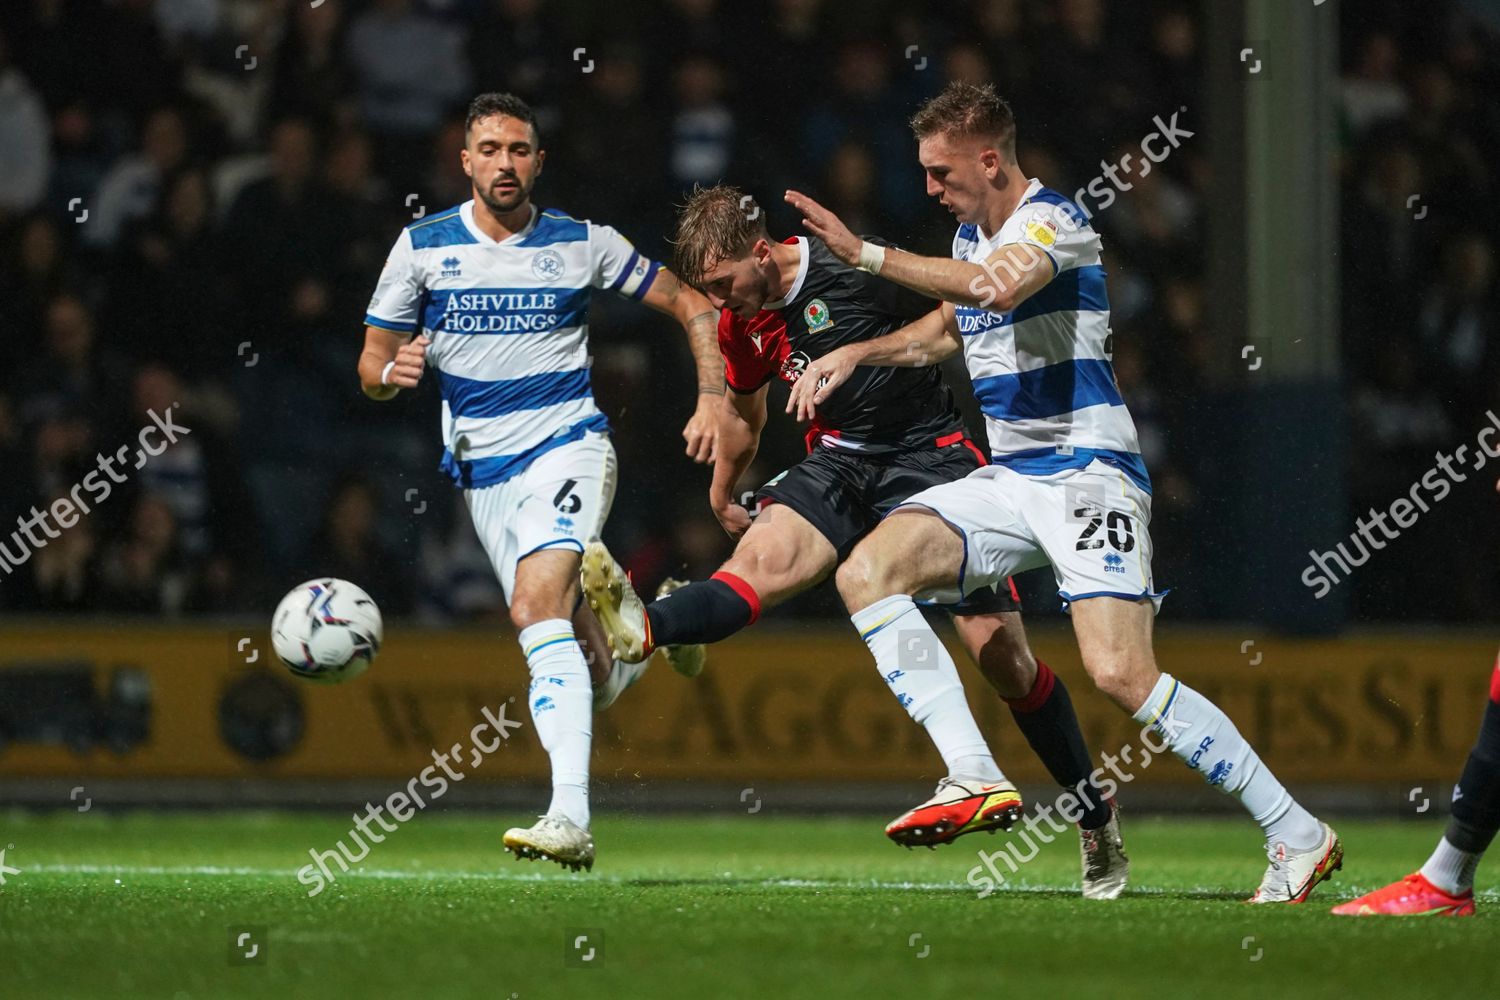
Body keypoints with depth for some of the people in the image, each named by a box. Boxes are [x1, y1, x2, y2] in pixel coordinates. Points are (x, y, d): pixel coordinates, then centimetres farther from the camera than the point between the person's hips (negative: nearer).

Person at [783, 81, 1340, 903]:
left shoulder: (1054, 221, -13)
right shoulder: (972, 233, 15)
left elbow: (999, 285, -36)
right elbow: (950, 326, 36)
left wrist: (866, 254, -33)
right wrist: (855, 354, 23)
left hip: (1088, 474, -9)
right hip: (1009, 479, 9)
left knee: (1120, 674, -21)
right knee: (867, 571, -10)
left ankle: (1297, 836, -14)